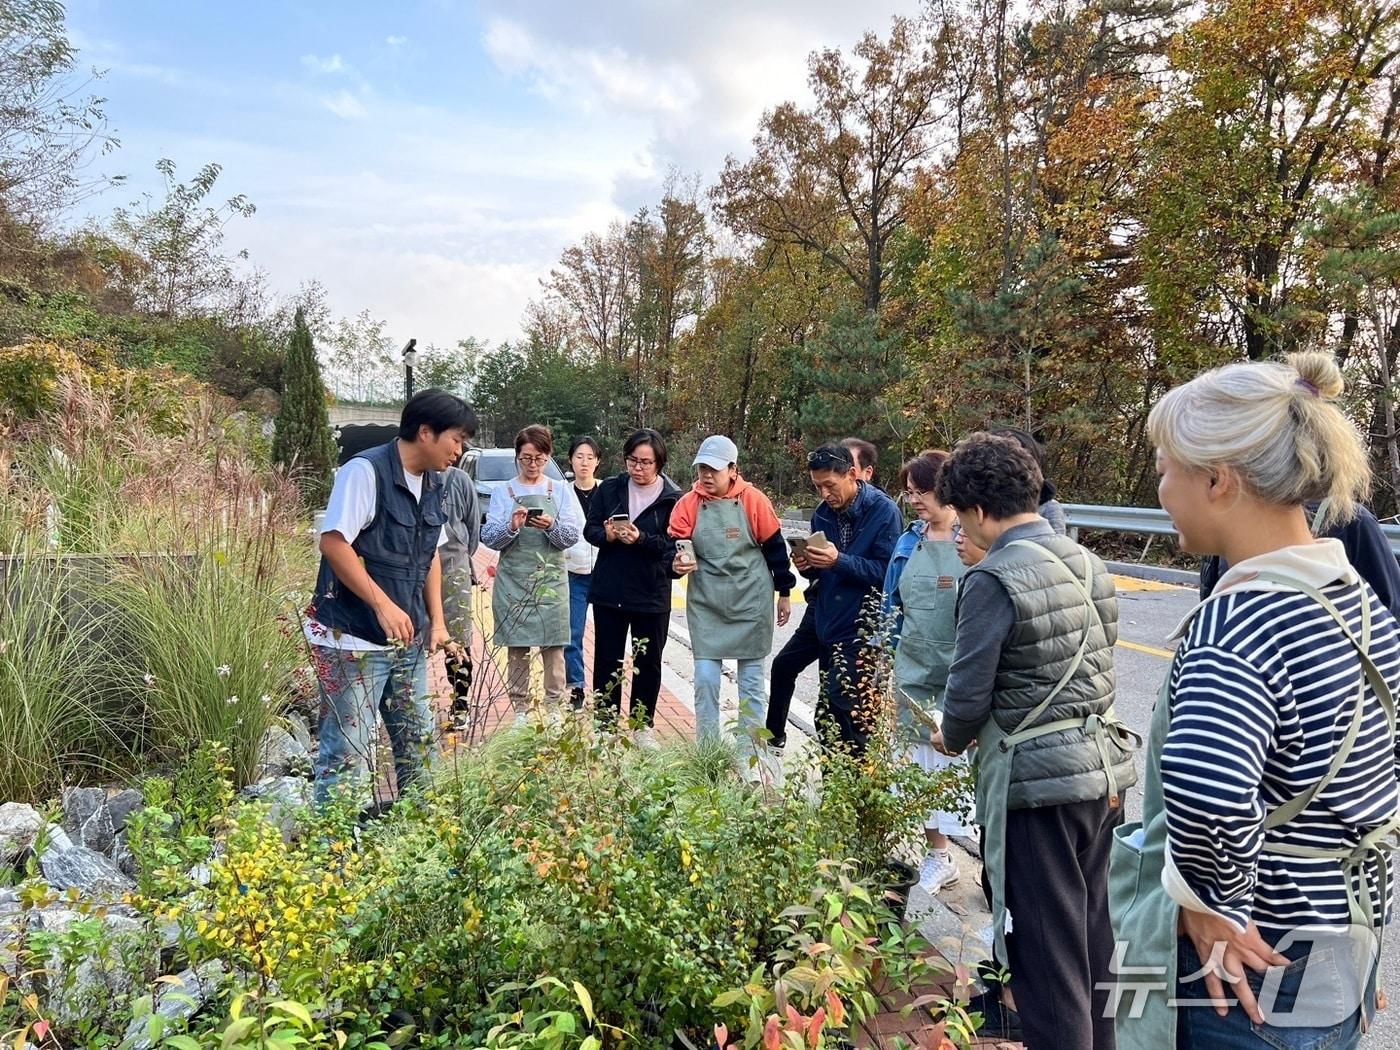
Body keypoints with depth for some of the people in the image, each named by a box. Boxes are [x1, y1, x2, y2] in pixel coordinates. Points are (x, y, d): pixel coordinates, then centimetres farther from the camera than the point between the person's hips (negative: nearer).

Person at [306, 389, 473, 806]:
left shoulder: (432, 483, 11)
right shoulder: (365, 471, -14)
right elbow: (333, 542, -20)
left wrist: (437, 619, 11)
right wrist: (383, 605, -23)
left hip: (408, 641, 8)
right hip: (354, 641, -8)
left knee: (421, 748, 14)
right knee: (347, 757, -4)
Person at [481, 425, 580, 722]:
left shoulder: (560, 491, 7)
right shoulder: (502, 492, 6)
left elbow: (572, 536, -2)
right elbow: (489, 538, 0)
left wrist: (552, 526, -21)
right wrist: (511, 527, -19)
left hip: (551, 580, 0)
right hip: (513, 582, 0)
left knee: (554, 648, 1)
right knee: (517, 649, 3)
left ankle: (554, 708, 12)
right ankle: (520, 710, 13)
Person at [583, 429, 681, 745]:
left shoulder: (672, 499, -7)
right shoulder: (609, 489, 1)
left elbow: (672, 545, -11)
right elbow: (590, 529, 3)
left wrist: (641, 538, -26)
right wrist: (606, 534, -19)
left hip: (652, 595, -2)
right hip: (609, 591, 2)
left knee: (648, 663, 11)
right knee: (607, 660, 9)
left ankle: (644, 725, 25)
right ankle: (605, 723, 21)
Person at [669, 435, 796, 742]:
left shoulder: (754, 501, -7)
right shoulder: (688, 504, -4)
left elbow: (775, 547, 0)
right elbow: (676, 544, -5)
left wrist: (784, 593, 5)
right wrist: (677, 562, -28)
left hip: (751, 601, -1)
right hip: (705, 604, 1)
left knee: (751, 677, 10)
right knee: (705, 678, 1)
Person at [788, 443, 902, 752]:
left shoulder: (883, 511, -11)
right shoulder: (823, 513, 8)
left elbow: (888, 572, -17)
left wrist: (839, 561, -25)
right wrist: (808, 566, -6)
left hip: (863, 630, -7)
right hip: (829, 624, 7)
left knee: (834, 711, -13)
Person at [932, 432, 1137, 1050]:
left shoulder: (993, 580, -17)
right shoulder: (1086, 563, 7)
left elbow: (968, 693, -16)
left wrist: (952, 739, 7)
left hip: (1038, 781, -8)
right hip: (1104, 769, 8)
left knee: (1045, 948, 6)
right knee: (1090, 934, 22)